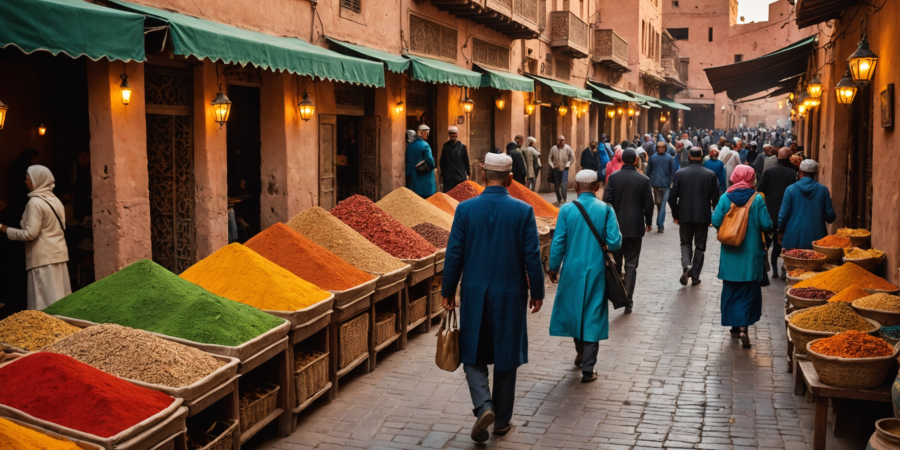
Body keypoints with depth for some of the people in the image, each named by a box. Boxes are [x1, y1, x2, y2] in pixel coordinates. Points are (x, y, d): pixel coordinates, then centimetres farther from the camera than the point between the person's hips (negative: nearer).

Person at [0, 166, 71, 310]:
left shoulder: (35, 202, -13)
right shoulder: (55, 200, 11)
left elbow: (30, 233, -16)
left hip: (43, 256, -8)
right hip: (58, 253, 8)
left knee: (46, 299, -5)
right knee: (60, 295, 9)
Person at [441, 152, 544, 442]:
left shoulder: (466, 209, -6)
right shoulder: (523, 211, -8)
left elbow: (454, 254, -4)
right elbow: (532, 256, -6)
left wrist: (448, 292, 5)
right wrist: (537, 292, 6)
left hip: (474, 294, 0)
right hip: (510, 296, 0)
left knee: (472, 354, 14)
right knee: (506, 356, 12)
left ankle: (483, 406, -7)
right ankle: (502, 421, 22)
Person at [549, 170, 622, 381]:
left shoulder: (566, 210, -8)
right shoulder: (606, 209, -8)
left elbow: (558, 243, -8)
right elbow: (614, 243, -12)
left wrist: (553, 268, 5)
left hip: (572, 270, 1)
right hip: (596, 271, -1)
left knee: (573, 310, 21)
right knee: (592, 317, 6)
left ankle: (581, 353, 39)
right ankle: (587, 369, 8)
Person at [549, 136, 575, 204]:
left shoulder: (567, 148, -6)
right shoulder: (553, 148, -2)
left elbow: (572, 158, 0)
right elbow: (550, 158, 8)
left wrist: (567, 165, -6)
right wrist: (552, 166, -2)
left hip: (564, 169, -3)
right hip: (556, 169, 3)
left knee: (564, 185, -13)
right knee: (557, 185, 10)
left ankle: (563, 200, -12)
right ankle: (559, 199, 26)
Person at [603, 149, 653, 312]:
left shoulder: (613, 177, -5)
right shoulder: (643, 179, -6)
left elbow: (607, 200, -7)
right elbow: (648, 204, -3)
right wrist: (648, 222, 12)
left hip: (616, 225, 1)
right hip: (635, 227, -1)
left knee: (616, 263, 16)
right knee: (631, 265, 2)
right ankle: (628, 301, -1)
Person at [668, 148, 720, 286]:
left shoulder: (680, 173, -5)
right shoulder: (710, 174, -5)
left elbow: (673, 196, -5)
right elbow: (715, 197, -4)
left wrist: (675, 215, 6)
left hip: (685, 216, 0)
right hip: (703, 216, 0)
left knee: (686, 243, 15)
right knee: (700, 246, 10)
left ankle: (686, 266, -11)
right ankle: (695, 276, 12)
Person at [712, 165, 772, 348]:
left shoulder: (726, 198, -5)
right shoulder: (757, 199, -9)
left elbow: (716, 221, -7)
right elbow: (766, 225, -11)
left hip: (730, 253, 2)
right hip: (751, 254, -2)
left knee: (731, 290, 14)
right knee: (749, 291, 5)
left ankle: (734, 326, 21)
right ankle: (743, 326, -8)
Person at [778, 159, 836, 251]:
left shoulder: (790, 189, -5)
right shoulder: (823, 190, -1)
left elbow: (783, 214, -3)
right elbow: (830, 217, 1)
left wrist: (780, 231, 12)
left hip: (793, 240, -1)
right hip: (816, 238, 1)